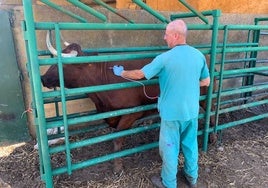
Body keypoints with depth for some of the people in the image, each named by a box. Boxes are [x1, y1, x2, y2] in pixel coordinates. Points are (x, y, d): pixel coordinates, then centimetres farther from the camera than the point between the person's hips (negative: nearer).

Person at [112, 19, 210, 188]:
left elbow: (139, 74, -10)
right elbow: (206, 82, 8)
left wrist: (121, 72, 7)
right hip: (192, 111, 6)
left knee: (170, 148, 11)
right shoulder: (199, 55, -2)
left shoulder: (165, 58, -18)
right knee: (191, 144, 22)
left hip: (172, 112, -5)